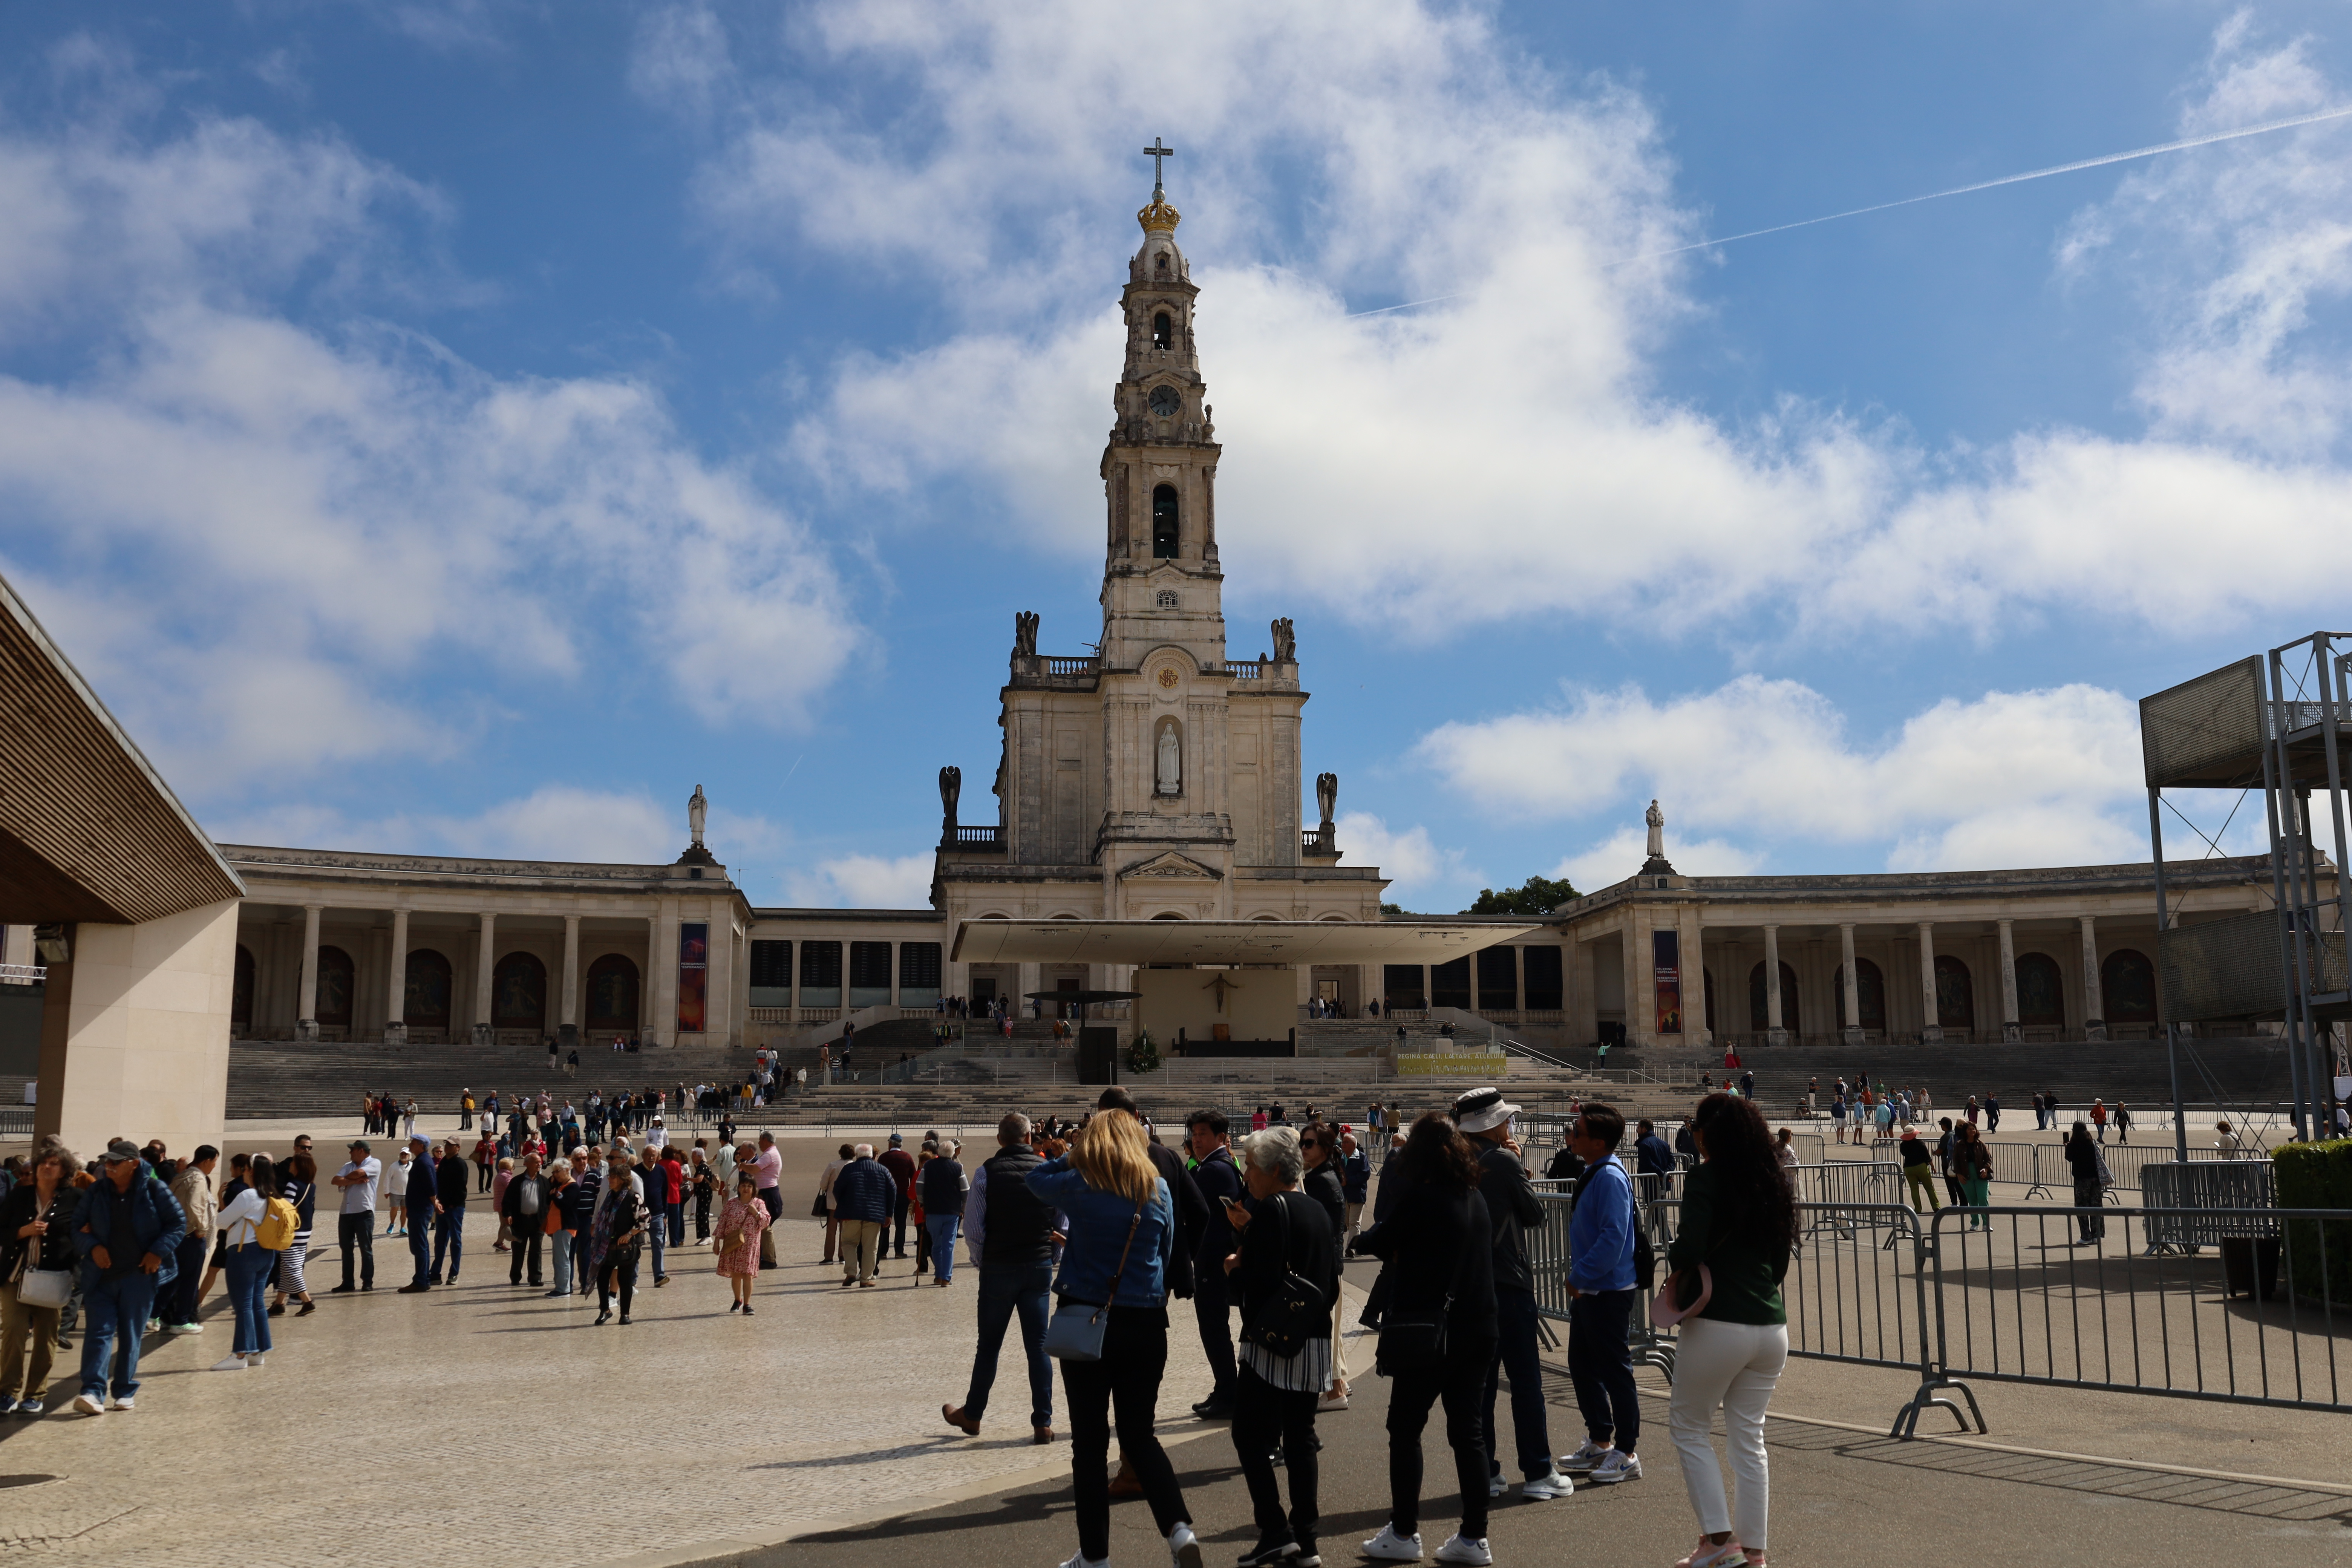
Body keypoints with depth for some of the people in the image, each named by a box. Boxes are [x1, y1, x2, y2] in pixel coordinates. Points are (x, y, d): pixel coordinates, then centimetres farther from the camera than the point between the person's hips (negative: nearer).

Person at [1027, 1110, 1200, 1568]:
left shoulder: (1080, 1184, -7)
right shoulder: (1158, 1189, 1)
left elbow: (1035, 1178, 13)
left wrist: (1075, 1154, 13)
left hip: (1086, 1320, -3)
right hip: (1146, 1324, 3)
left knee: (1090, 1440, 7)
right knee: (1140, 1435, 14)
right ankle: (1180, 1530, -4)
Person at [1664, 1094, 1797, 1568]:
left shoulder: (1706, 1179, -10)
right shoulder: (1770, 1185, 10)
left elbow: (1690, 1248, -22)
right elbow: (1780, 1262, 16)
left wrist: (1675, 1269, -2)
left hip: (1718, 1327, -6)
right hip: (1772, 1327, 6)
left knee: (1689, 1427, 10)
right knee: (1749, 1439, 14)